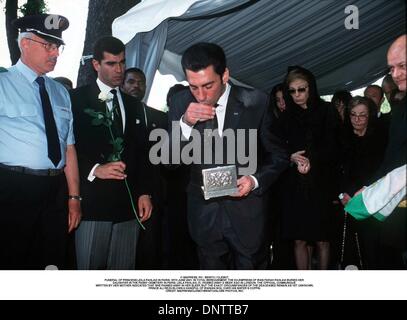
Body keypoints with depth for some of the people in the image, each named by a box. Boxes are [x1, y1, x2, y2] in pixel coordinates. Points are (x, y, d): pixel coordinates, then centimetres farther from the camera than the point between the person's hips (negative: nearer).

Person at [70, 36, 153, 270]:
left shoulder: (133, 104, 18)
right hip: (92, 203, -4)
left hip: (128, 204, 5)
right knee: (89, 269, 0)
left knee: (124, 270, 7)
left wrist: (145, 192, 8)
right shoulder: (77, 99, 1)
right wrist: (94, 169, -17)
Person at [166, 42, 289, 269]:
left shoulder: (256, 102, -11)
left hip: (246, 213, -2)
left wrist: (257, 180, -17)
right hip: (204, 214, 2)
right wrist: (185, 123, -22)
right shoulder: (182, 103, -5)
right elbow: (169, 161, -7)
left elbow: (279, 155, 1)